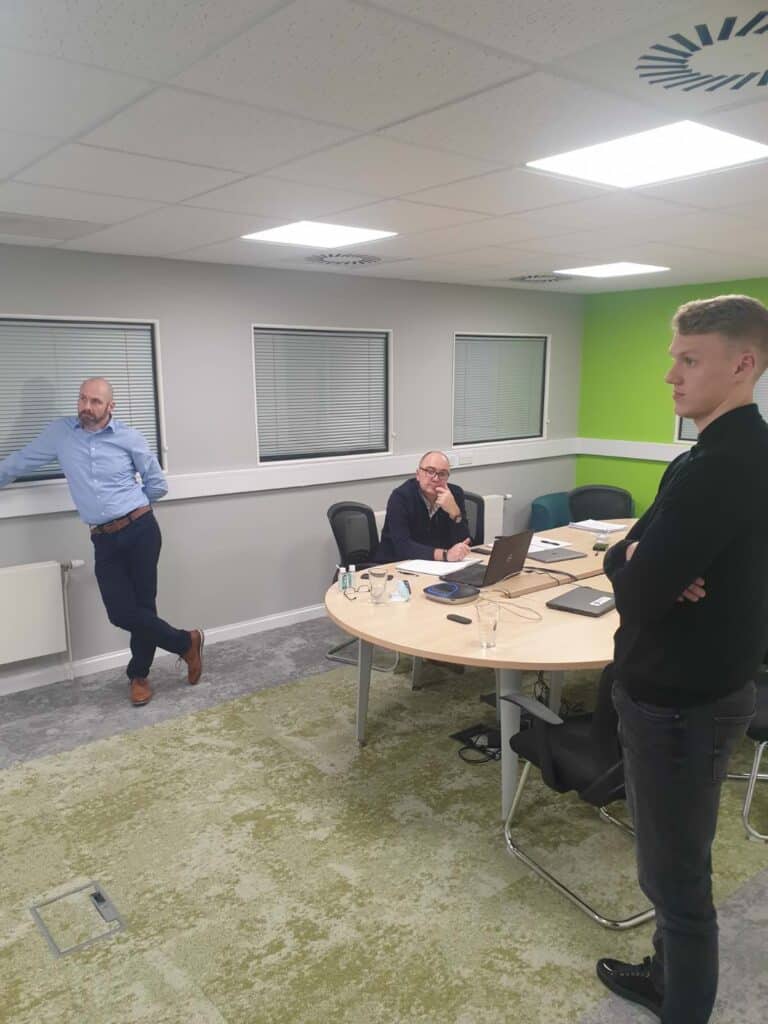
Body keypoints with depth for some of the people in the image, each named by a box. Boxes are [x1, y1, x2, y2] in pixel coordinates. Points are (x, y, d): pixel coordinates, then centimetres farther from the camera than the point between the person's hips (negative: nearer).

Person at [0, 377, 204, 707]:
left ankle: (139, 674, 24)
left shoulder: (129, 438, 1)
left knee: (142, 606, 0)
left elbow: (157, 484, 10)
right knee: (121, 612, -7)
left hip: (140, 530, -2)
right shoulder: (59, 433, 7)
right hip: (104, 540, 2)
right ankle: (186, 642, 15)